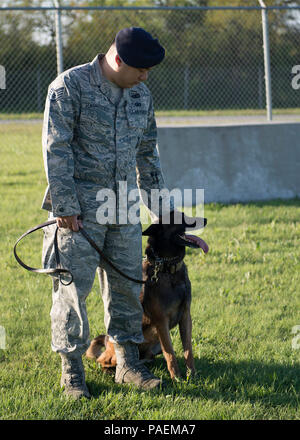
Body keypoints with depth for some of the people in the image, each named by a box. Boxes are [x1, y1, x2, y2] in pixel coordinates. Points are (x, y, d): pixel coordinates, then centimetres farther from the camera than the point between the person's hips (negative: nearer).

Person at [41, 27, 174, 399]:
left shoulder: (140, 94, 10)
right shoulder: (70, 86, -10)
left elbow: (147, 152, 20)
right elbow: (56, 149, -12)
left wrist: (159, 204, 21)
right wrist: (65, 207, -16)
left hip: (124, 207, 6)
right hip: (79, 207, -6)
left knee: (127, 283, 7)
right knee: (73, 285, -4)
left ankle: (127, 363, 17)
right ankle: (71, 369, 6)